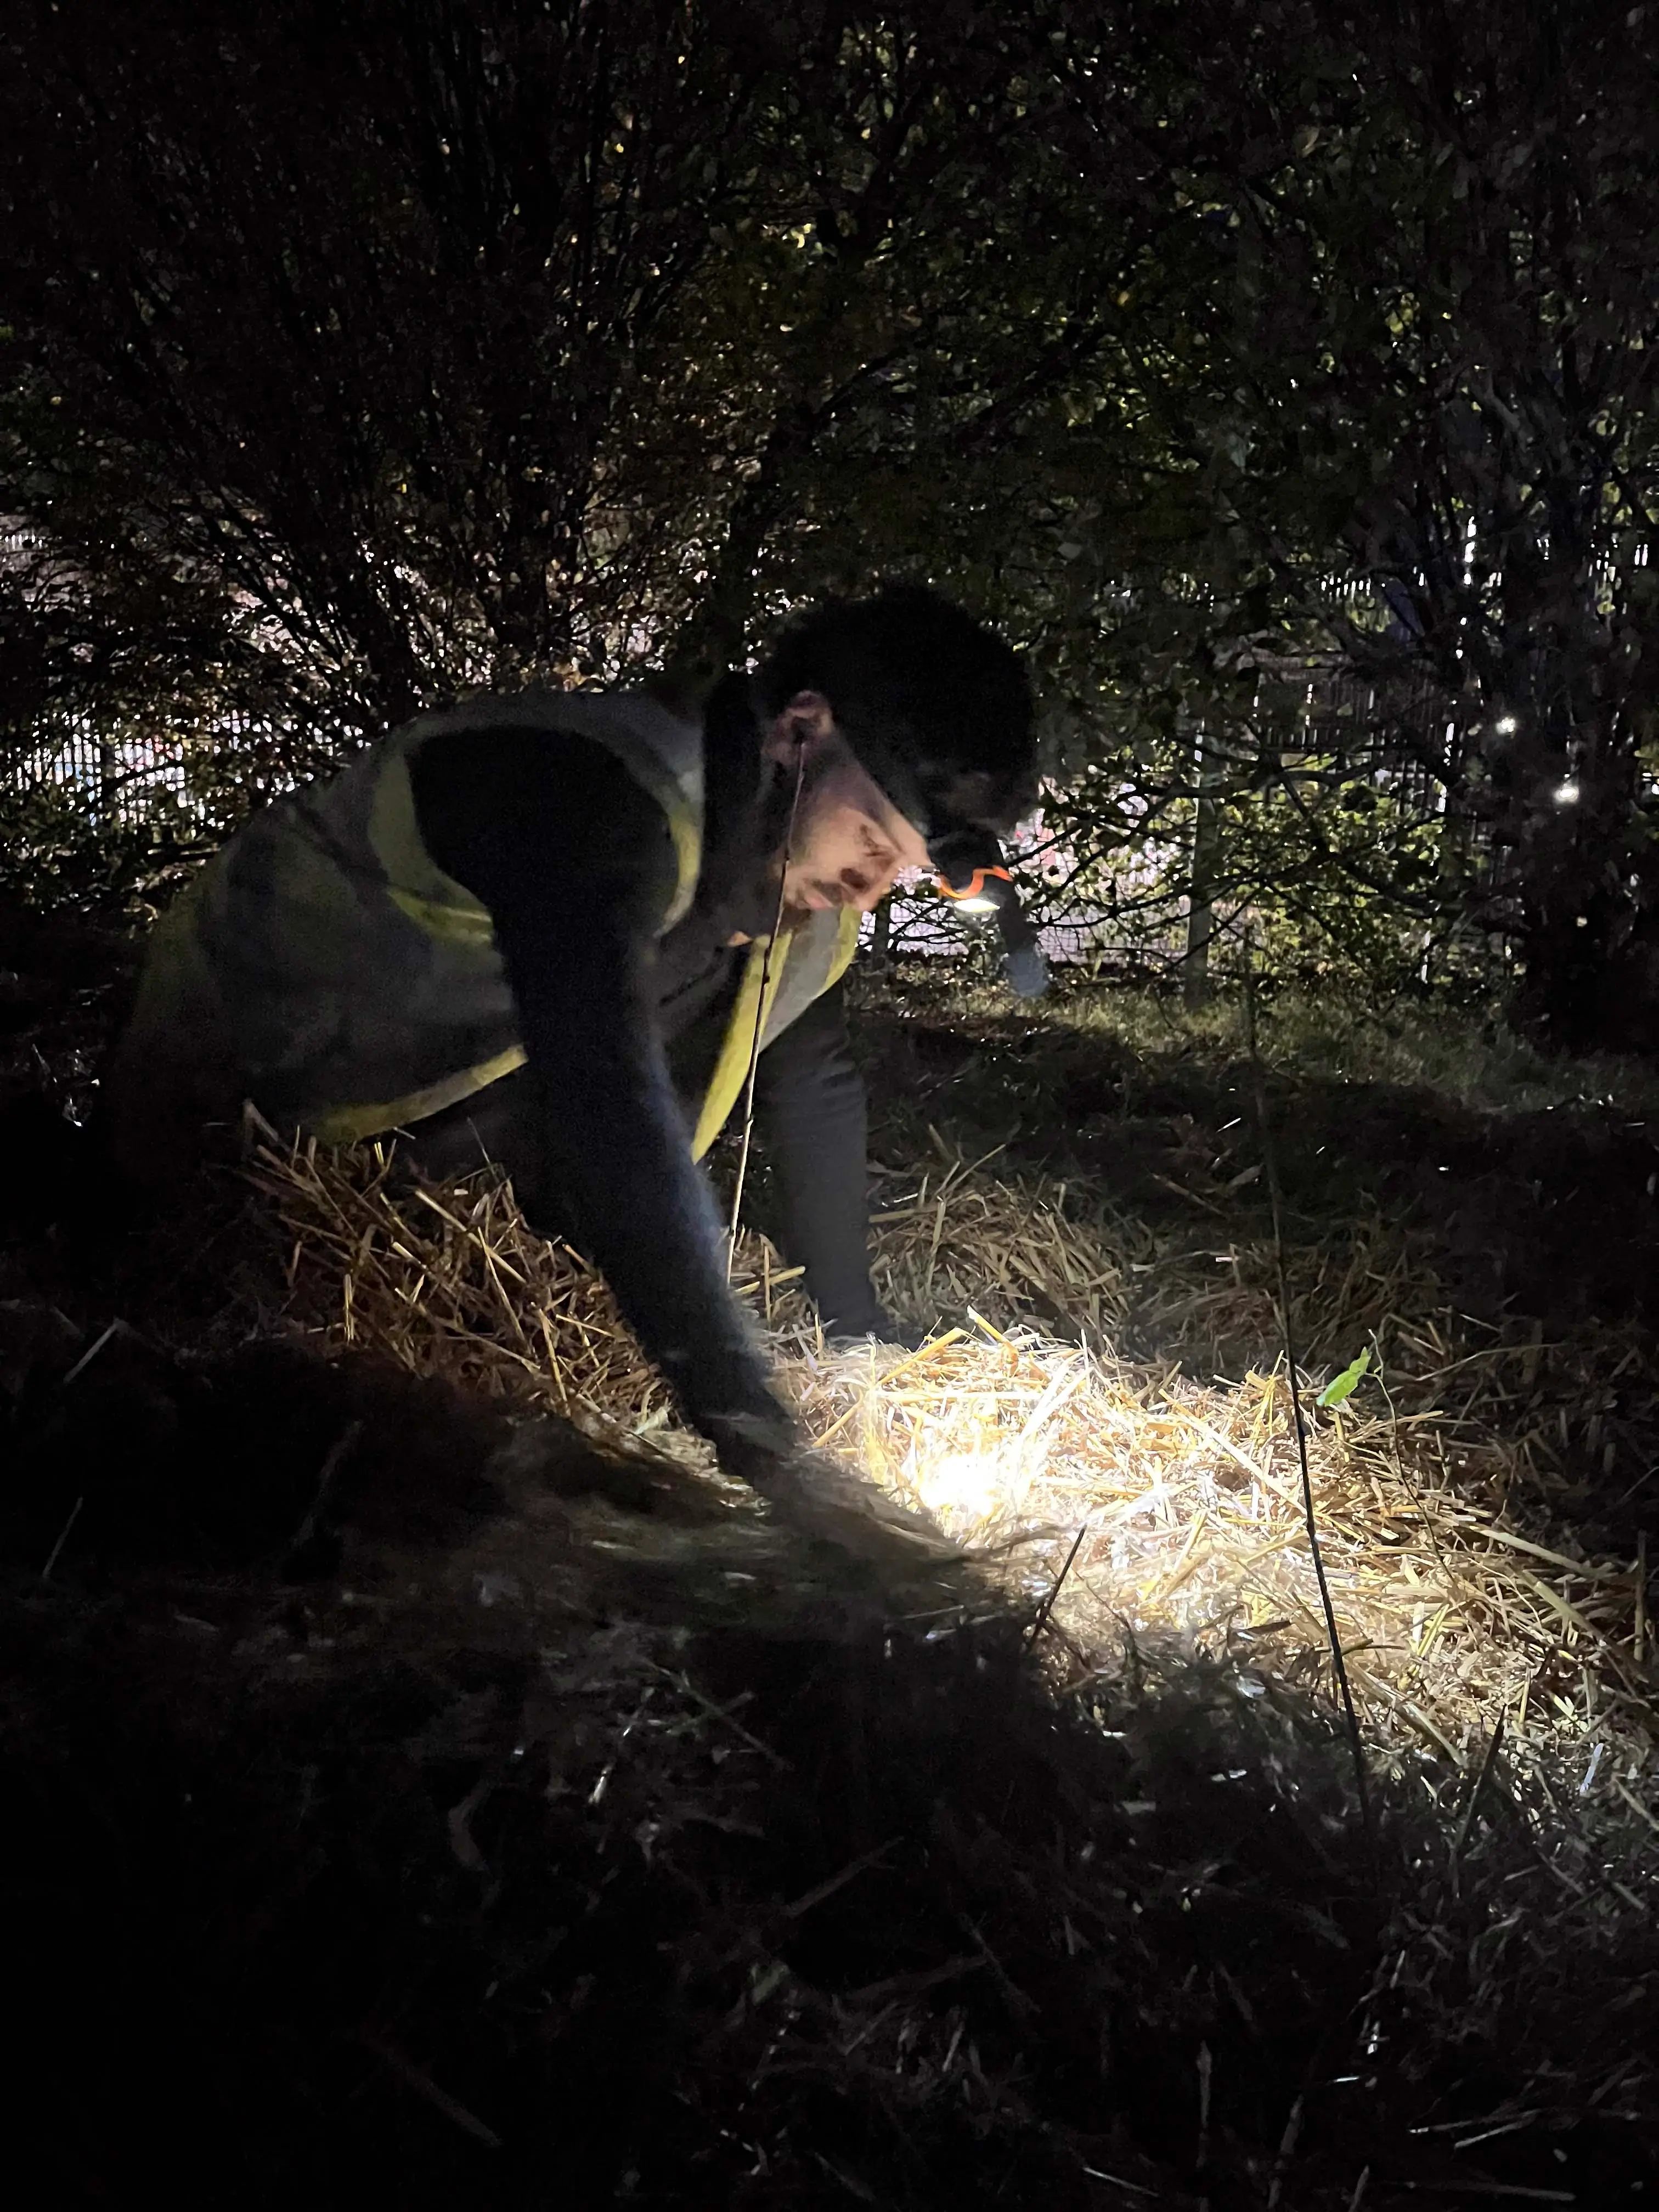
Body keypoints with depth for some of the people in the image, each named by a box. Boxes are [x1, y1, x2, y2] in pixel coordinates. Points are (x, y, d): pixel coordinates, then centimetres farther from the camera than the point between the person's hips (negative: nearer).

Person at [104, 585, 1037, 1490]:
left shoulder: (810, 877, -14)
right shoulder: (600, 798, -41)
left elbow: (815, 1086, -1)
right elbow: (611, 1109, -50)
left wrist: (857, 1330, -1)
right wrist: (751, 1431, -51)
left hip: (453, 1058, 7)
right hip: (234, 1077, -6)